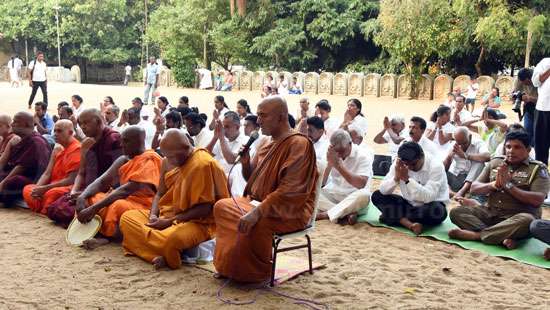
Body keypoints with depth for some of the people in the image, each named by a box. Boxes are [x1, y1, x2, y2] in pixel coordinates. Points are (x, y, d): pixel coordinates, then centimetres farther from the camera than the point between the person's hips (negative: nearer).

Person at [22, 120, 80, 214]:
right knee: (27, 189, -6)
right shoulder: (57, 149, 15)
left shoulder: (76, 149, -12)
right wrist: (37, 188, -11)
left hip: (69, 189, -9)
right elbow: (47, 173, 9)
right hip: (54, 187, 9)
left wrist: (44, 188, -18)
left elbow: (71, 180, -18)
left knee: (52, 193, -35)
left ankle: (45, 212, -11)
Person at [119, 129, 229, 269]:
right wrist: (153, 215, -7)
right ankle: (163, 255, -18)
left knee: (172, 239, -40)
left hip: (196, 222, -9)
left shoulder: (203, 164, -18)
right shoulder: (168, 162, 5)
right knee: (127, 217, -5)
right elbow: (160, 194, 14)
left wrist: (170, 221, -18)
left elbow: (205, 208, -18)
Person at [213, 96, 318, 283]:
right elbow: (253, 179, 21)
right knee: (221, 206, 3)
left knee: (256, 224, -33)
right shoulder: (269, 144, 12)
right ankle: (229, 266, 8)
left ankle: (254, 273, -7)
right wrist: (245, 163, -1)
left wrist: (258, 211, -31)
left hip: (290, 212, -9)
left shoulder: (299, 144, -16)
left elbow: (290, 190, -26)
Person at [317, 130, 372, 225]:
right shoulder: (331, 155, -1)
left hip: (354, 198, -4)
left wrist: (339, 165, -27)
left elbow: (361, 184, -26)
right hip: (333, 195, 4)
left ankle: (326, 214, -30)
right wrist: (329, 163, -22)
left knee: (364, 195, -37)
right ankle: (346, 214, -28)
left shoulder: (363, 156, -12)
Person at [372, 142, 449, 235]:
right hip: (409, 204, 4)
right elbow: (383, 190, -15)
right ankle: (410, 224, -29)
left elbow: (429, 197, -33)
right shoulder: (398, 164, -10)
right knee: (376, 196, -12)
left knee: (436, 211, -39)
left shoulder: (436, 166, -21)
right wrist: (396, 178, -33)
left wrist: (407, 179, -39)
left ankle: (394, 216, -18)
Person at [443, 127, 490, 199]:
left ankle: (462, 191, -31)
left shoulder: (478, 143, -4)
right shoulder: (454, 145, 6)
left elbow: (487, 157, -28)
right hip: (454, 175, 3)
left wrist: (465, 155, -22)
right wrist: (450, 156, -15)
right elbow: (444, 168, 5)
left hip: (470, 177, -3)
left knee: (479, 162, -27)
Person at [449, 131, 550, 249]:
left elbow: (537, 200, -15)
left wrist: (508, 185, -15)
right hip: (490, 213, 4)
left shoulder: (538, 169, -1)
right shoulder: (495, 162, 11)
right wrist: (494, 185, -11)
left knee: (526, 221, -39)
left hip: (517, 218, -4)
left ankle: (474, 234, -30)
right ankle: (502, 238, -32)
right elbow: (474, 188, 8)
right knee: (456, 212, -17)